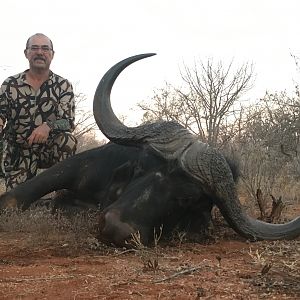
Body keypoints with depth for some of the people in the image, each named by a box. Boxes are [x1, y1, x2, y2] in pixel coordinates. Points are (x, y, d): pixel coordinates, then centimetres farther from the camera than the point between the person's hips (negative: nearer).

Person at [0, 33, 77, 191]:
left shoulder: (63, 86, -2)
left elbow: (68, 121, -12)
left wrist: (48, 126, -33)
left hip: (51, 149, -1)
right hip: (17, 153, 1)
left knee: (67, 140, -32)